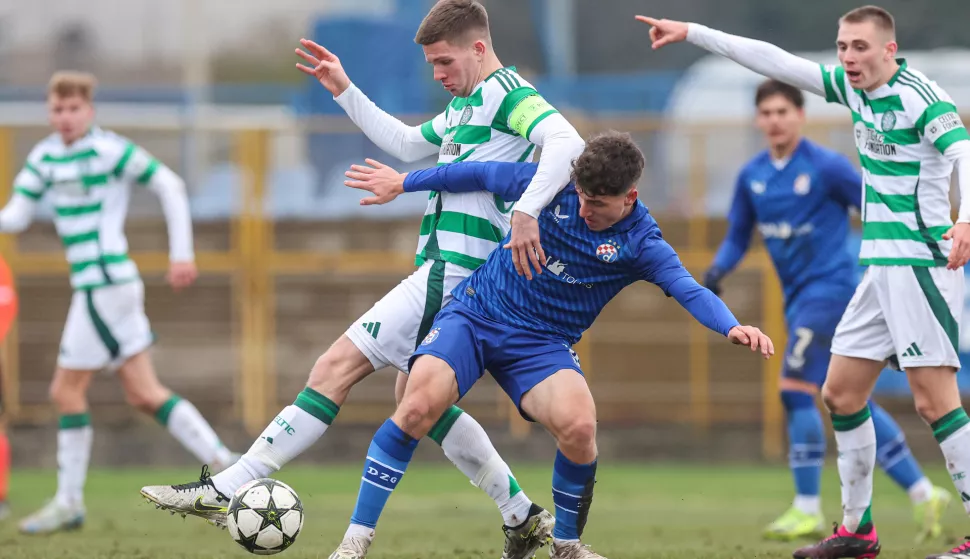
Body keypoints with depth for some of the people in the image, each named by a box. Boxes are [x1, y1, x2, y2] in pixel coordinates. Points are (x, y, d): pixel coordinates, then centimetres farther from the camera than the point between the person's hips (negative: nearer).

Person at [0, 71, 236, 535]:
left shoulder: (109, 150, -10)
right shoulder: (44, 158, 11)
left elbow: (170, 187, -5)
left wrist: (182, 253, -7)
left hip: (105, 284, -8)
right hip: (94, 285, 8)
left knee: (67, 389, -2)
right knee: (145, 394, 8)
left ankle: (69, 502, 7)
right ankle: (226, 466, 10)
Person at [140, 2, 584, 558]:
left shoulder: (507, 92, -10)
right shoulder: (464, 104, 21)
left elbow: (567, 141, -27)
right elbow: (406, 143, 35)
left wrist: (526, 210, -37)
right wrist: (344, 91, 29)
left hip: (453, 274, -11)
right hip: (439, 269, 11)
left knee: (338, 366, -12)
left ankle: (225, 490, -13)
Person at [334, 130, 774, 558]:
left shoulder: (640, 243, -11)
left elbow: (688, 289, -24)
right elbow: (483, 174, 8)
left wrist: (732, 327, -45)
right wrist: (402, 183, 17)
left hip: (542, 345, -1)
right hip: (474, 312, 1)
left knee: (579, 427, -29)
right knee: (419, 405, -27)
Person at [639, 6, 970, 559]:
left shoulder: (921, 97, -16)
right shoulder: (853, 88, 9)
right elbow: (775, 60, 15)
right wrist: (691, 33, 17)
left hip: (922, 263, -9)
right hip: (881, 268, 9)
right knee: (842, 393, 11)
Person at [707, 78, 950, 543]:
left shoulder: (827, 167, -10)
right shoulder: (751, 176, 8)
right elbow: (738, 237, 17)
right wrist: (716, 271, -2)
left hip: (830, 286, -7)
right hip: (798, 297, 7)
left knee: (795, 389, -17)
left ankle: (808, 510, -11)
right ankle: (923, 494, 16)